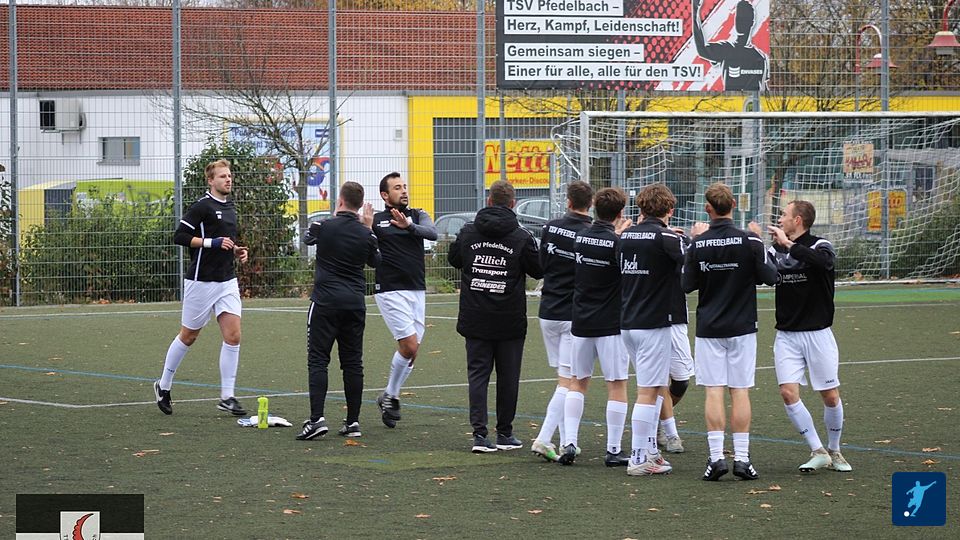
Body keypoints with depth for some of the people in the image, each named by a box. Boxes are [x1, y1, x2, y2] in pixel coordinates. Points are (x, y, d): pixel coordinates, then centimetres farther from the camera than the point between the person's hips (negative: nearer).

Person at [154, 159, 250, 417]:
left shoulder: (230, 207, 13)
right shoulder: (202, 206, -12)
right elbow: (180, 236, -16)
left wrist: (236, 251, 9)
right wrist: (212, 243, -21)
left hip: (227, 281, 6)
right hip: (201, 281, -6)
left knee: (233, 335, -6)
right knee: (188, 336, 6)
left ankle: (227, 397, -2)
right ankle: (163, 386, 24)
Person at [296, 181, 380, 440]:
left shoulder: (324, 227, -8)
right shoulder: (366, 235, 2)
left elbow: (307, 238, 17)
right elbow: (375, 261, 22)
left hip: (325, 303, -3)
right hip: (355, 305, 3)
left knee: (318, 360, -3)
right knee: (352, 363, 8)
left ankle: (317, 418, -15)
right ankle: (353, 422, 9)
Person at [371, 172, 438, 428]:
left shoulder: (418, 216, 9)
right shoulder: (375, 220, 1)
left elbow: (432, 233, -11)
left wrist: (409, 226, -29)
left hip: (417, 291, 4)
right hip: (390, 290, -4)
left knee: (411, 351, 6)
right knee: (410, 346, -14)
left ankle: (390, 397, 23)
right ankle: (390, 396, 5)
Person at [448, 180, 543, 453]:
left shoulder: (468, 232, -1)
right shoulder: (522, 237, -9)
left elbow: (453, 259, 15)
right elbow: (539, 271, 1)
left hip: (475, 320, 2)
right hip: (509, 322, -2)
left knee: (477, 374, 5)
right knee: (508, 376, 9)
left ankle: (479, 433, -6)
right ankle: (504, 433, 15)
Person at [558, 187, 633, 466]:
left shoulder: (581, 237, 3)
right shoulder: (618, 243, -15)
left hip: (581, 322, 5)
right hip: (611, 325, -5)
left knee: (578, 381, 15)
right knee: (617, 385, 3)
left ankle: (569, 443, 5)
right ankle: (613, 450, 2)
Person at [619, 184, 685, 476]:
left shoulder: (626, 235, 8)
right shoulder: (666, 237, -12)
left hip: (627, 321, 7)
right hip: (654, 323, -7)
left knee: (657, 386, 19)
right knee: (648, 391, -4)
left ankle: (650, 450, 19)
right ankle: (639, 459, -3)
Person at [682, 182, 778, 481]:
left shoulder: (698, 244, -5)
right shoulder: (749, 241, -10)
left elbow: (687, 284, 3)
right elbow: (770, 277, -5)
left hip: (708, 329, 1)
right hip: (741, 328, -1)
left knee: (713, 391, 2)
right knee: (740, 391, 3)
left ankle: (716, 457, -5)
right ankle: (742, 458, 2)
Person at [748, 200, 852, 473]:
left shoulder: (820, 246, -7)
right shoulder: (776, 250, 8)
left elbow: (823, 261, -30)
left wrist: (788, 244, -30)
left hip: (817, 334, -4)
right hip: (786, 335, 4)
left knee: (831, 396, 1)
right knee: (788, 392, -11)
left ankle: (834, 451, 23)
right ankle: (818, 452, 0)